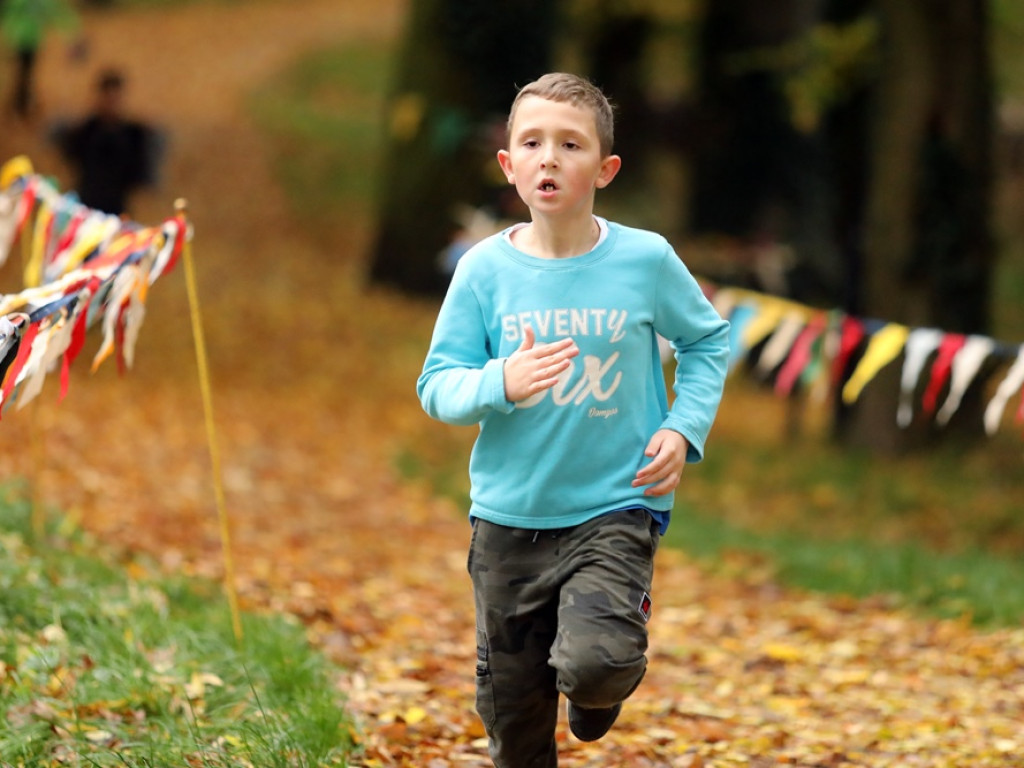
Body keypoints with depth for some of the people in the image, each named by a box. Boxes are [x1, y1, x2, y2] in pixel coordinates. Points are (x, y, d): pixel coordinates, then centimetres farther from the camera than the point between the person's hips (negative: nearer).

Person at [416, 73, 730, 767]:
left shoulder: (646, 260, -6)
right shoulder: (485, 269, -4)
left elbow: (707, 340, 11)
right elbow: (437, 385, -2)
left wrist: (683, 429, -3)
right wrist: (500, 383, -23)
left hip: (615, 508, -2)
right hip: (509, 515, 2)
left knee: (595, 664, -25)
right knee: (512, 710, 9)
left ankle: (602, 687, 13)